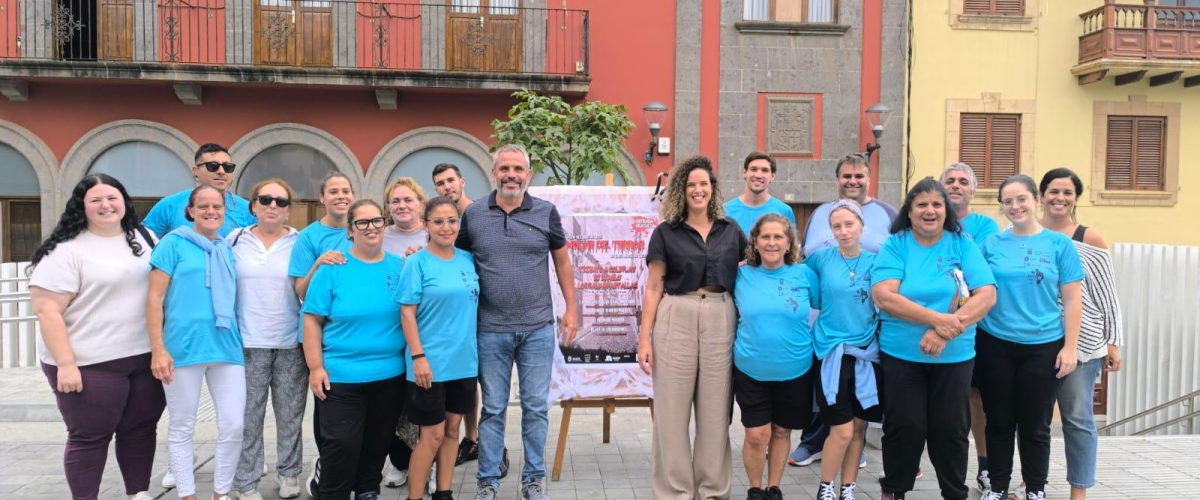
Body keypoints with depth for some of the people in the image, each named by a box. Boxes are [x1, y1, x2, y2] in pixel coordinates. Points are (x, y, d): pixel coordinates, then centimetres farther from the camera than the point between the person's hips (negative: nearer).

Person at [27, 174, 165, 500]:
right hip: (91, 365, -5)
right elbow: (47, 310, -14)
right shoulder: (66, 250, -9)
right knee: (89, 437, 5)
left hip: (145, 357, 6)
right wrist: (65, 364, -19)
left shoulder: (145, 239, 9)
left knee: (141, 428, 13)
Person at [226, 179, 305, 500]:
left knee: (290, 414, 9)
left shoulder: (300, 242, 4)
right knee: (248, 416, 4)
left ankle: (289, 472, 26)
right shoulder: (235, 241, 5)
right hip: (248, 343, 0)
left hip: (291, 343, 0)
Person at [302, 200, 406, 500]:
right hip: (341, 374, -3)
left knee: (378, 442, 15)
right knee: (342, 443, -2)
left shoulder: (399, 267, 3)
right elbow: (312, 319, -6)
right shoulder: (333, 268, -6)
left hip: (390, 374, 3)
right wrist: (315, 367, -10)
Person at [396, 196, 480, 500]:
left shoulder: (468, 259, 6)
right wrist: (418, 357, -17)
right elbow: (407, 313, -12)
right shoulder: (417, 262, -9)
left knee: (452, 430, 13)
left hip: (464, 361, 5)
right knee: (432, 435, 1)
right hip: (431, 363, -5)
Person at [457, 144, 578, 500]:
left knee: (536, 407, 8)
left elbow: (562, 261, 9)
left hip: (538, 328, 0)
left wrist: (571, 309, 6)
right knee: (492, 408, 9)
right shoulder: (473, 214, 1)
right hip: (491, 330, 0)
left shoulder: (546, 212, 0)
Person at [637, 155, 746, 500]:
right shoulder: (665, 232, 2)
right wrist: (644, 338, -4)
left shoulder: (730, 230, 9)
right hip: (676, 321, -2)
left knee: (715, 410, 9)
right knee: (672, 410, 3)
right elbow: (653, 288, 1)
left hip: (720, 322, 2)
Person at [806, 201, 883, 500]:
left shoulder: (876, 261, 2)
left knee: (859, 427, 9)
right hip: (832, 351, -2)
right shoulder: (821, 258, -2)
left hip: (867, 352, 3)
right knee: (842, 430, -7)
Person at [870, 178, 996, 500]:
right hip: (900, 355, -1)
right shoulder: (894, 245, -4)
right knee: (905, 428, 6)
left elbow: (987, 295, -9)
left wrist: (944, 332, -20)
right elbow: (883, 296, -16)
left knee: (951, 430, 9)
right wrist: (938, 318, -23)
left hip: (955, 357, 1)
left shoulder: (963, 245, 0)